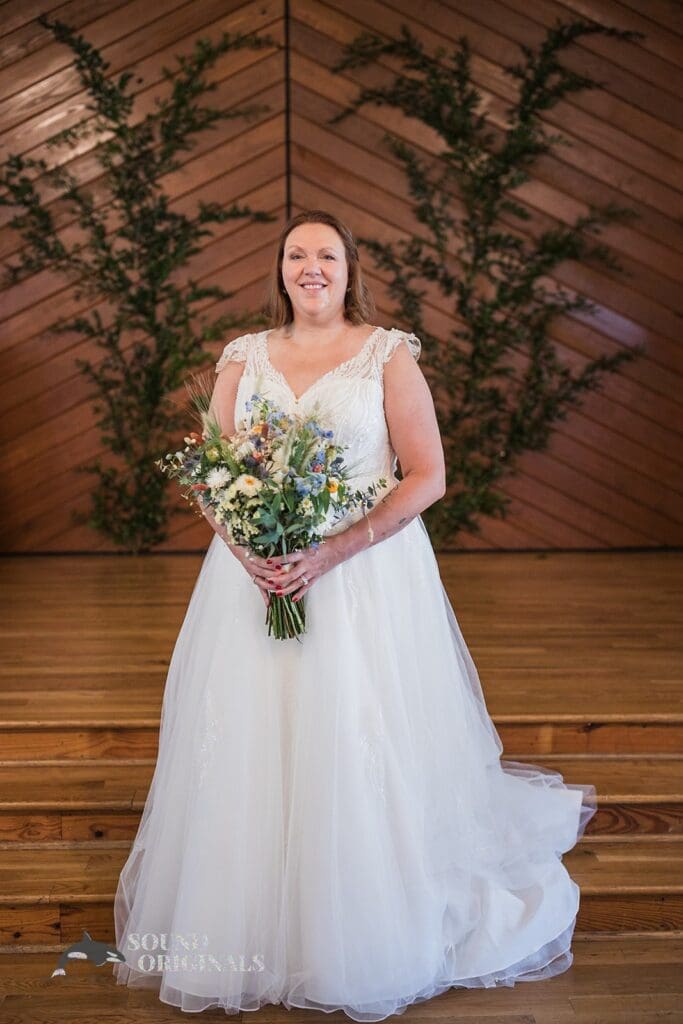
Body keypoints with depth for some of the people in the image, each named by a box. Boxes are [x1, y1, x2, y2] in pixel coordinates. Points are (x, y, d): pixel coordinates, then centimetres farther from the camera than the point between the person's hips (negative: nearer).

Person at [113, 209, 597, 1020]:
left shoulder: (389, 355, 0)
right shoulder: (244, 357, 10)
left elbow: (426, 477, -6)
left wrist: (335, 550, -16)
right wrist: (244, 547, -11)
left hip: (367, 573, -3)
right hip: (254, 574, 3)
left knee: (365, 756, -1)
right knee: (250, 752, 5)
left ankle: (373, 940, 20)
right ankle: (246, 933, 25)